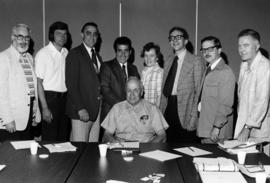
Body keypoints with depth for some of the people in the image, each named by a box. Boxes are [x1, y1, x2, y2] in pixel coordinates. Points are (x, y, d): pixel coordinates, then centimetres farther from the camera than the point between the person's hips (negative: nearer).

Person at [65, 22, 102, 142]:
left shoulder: (97, 56, 18)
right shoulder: (75, 54, -4)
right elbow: (71, 84, -11)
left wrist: (101, 107, 7)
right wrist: (80, 108, -17)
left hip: (97, 109, 6)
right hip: (82, 110, -6)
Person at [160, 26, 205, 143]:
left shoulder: (196, 61, -3)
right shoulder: (168, 62, 17)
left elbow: (198, 91, -7)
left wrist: (194, 116, -14)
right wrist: (161, 111, 8)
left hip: (185, 110, -5)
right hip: (168, 108, 6)